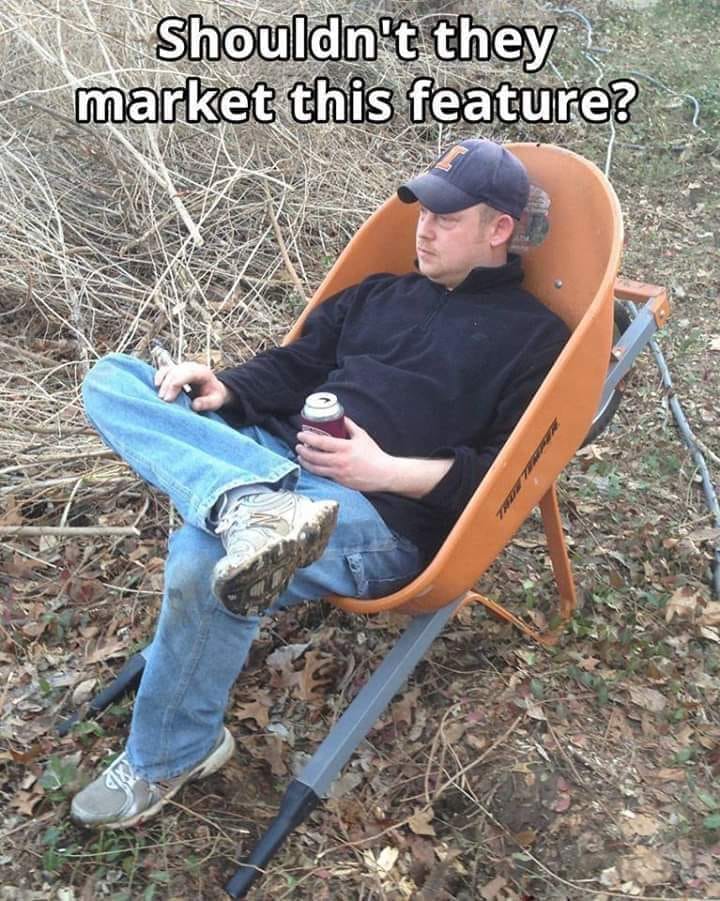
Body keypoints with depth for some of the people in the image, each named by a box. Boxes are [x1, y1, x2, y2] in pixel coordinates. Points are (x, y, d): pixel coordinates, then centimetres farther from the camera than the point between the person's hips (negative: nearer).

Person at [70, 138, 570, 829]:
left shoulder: (533, 336, 6)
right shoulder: (378, 293, 26)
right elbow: (295, 365, 21)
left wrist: (386, 470, -17)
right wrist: (224, 389, -1)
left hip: (389, 515, -7)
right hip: (275, 454, 7)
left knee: (203, 557, -34)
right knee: (111, 380, -8)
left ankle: (168, 758, -6)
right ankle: (253, 508, -37)